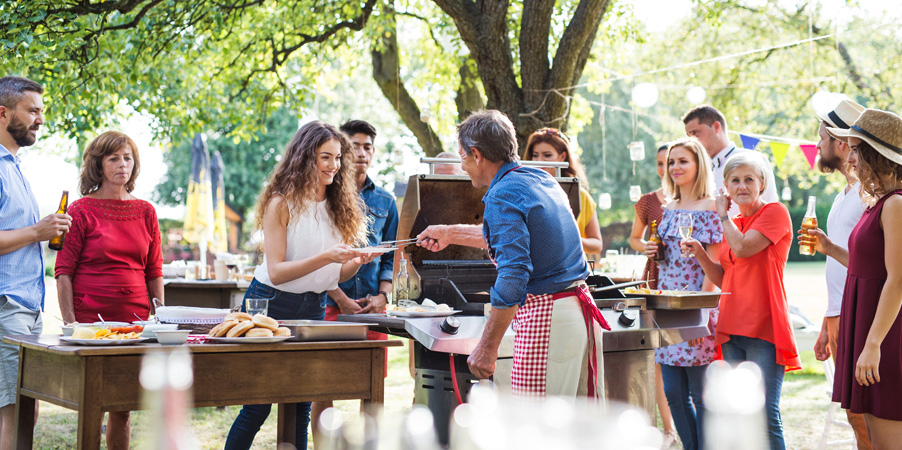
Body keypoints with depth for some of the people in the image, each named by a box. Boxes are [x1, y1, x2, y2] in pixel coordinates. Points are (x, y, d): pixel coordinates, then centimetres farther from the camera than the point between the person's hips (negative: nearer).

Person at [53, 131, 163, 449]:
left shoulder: (145, 212, 11)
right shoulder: (81, 211, 0)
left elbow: (154, 273, 15)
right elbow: (63, 273, -2)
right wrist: (70, 324, -9)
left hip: (135, 321, 4)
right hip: (90, 319, -3)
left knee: (122, 409, 5)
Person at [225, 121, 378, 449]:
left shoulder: (339, 207, 6)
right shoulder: (282, 203, -11)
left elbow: (337, 275, 9)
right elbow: (276, 272, -17)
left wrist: (358, 262, -13)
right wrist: (326, 257, -28)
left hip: (314, 308, 5)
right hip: (271, 305, -5)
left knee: (300, 406, 7)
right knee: (258, 405, -2)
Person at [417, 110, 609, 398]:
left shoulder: (503, 195, -13)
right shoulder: (542, 179, 15)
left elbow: (514, 273, -23)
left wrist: (487, 347, -22)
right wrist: (451, 234, 44)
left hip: (546, 317, -9)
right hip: (580, 307, 9)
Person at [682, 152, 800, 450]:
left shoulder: (775, 212, -3)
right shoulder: (732, 225, 19)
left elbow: (743, 248, -17)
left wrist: (723, 214, -3)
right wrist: (700, 253, 4)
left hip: (763, 328, -7)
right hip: (732, 329, 7)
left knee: (765, 413, -12)